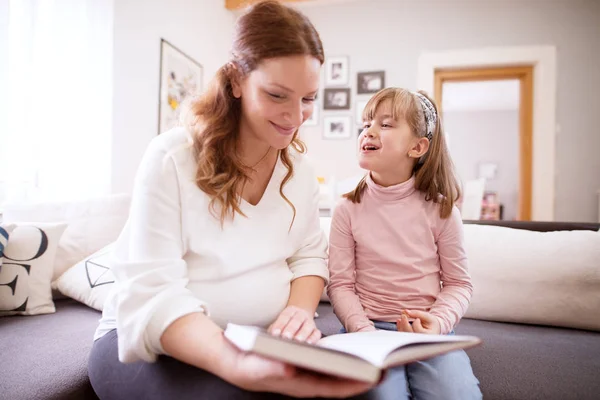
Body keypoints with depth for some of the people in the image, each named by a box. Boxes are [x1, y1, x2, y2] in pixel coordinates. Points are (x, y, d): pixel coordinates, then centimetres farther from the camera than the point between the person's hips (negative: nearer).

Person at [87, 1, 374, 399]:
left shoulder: (299, 167, 0)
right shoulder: (171, 158, -17)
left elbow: (309, 256, 3)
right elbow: (152, 295, -23)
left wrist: (301, 310, -20)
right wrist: (241, 365, -40)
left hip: (264, 338, 4)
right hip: (155, 340, -3)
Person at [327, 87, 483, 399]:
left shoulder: (440, 209, -3)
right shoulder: (348, 209, -4)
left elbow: (458, 283, 3)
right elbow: (340, 283, -4)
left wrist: (438, 322, -15)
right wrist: (364, 332, -17)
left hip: (428, 330, 2)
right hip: (369, 326, -1)